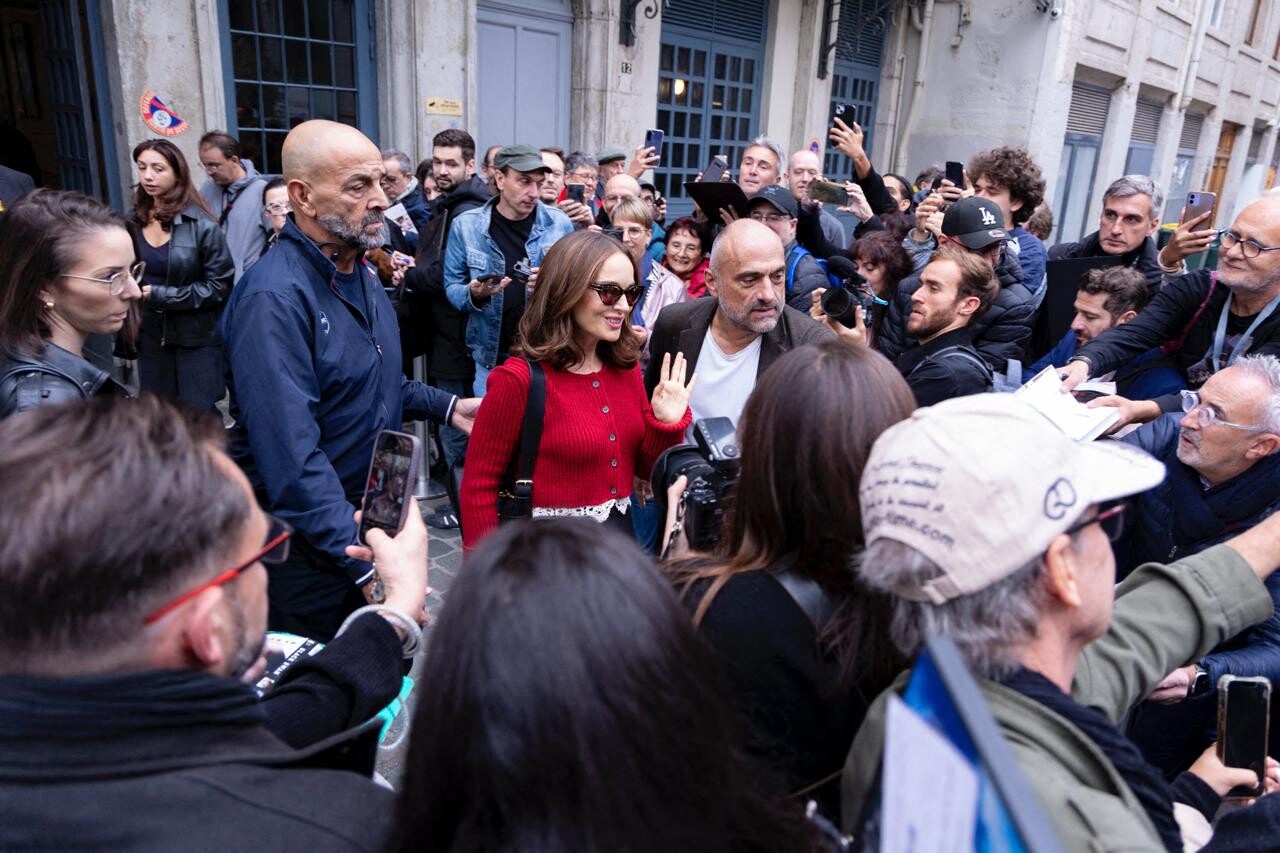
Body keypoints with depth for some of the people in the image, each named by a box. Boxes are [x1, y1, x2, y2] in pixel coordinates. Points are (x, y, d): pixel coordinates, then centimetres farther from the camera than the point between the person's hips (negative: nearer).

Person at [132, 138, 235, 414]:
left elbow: (219, 286, -14)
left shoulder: (201, 225, -12)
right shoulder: (134, 221, 4)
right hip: (150, 335, 5)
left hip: (197, 338, -5)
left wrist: (159, 295, -17)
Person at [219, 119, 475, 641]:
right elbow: (291, 457, -30)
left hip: (371, 516, 8)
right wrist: (362, 562, -31)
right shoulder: (275, 298, -24)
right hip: (307, 546, -8)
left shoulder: (360, 273, 6)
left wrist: (444, 406, 7)